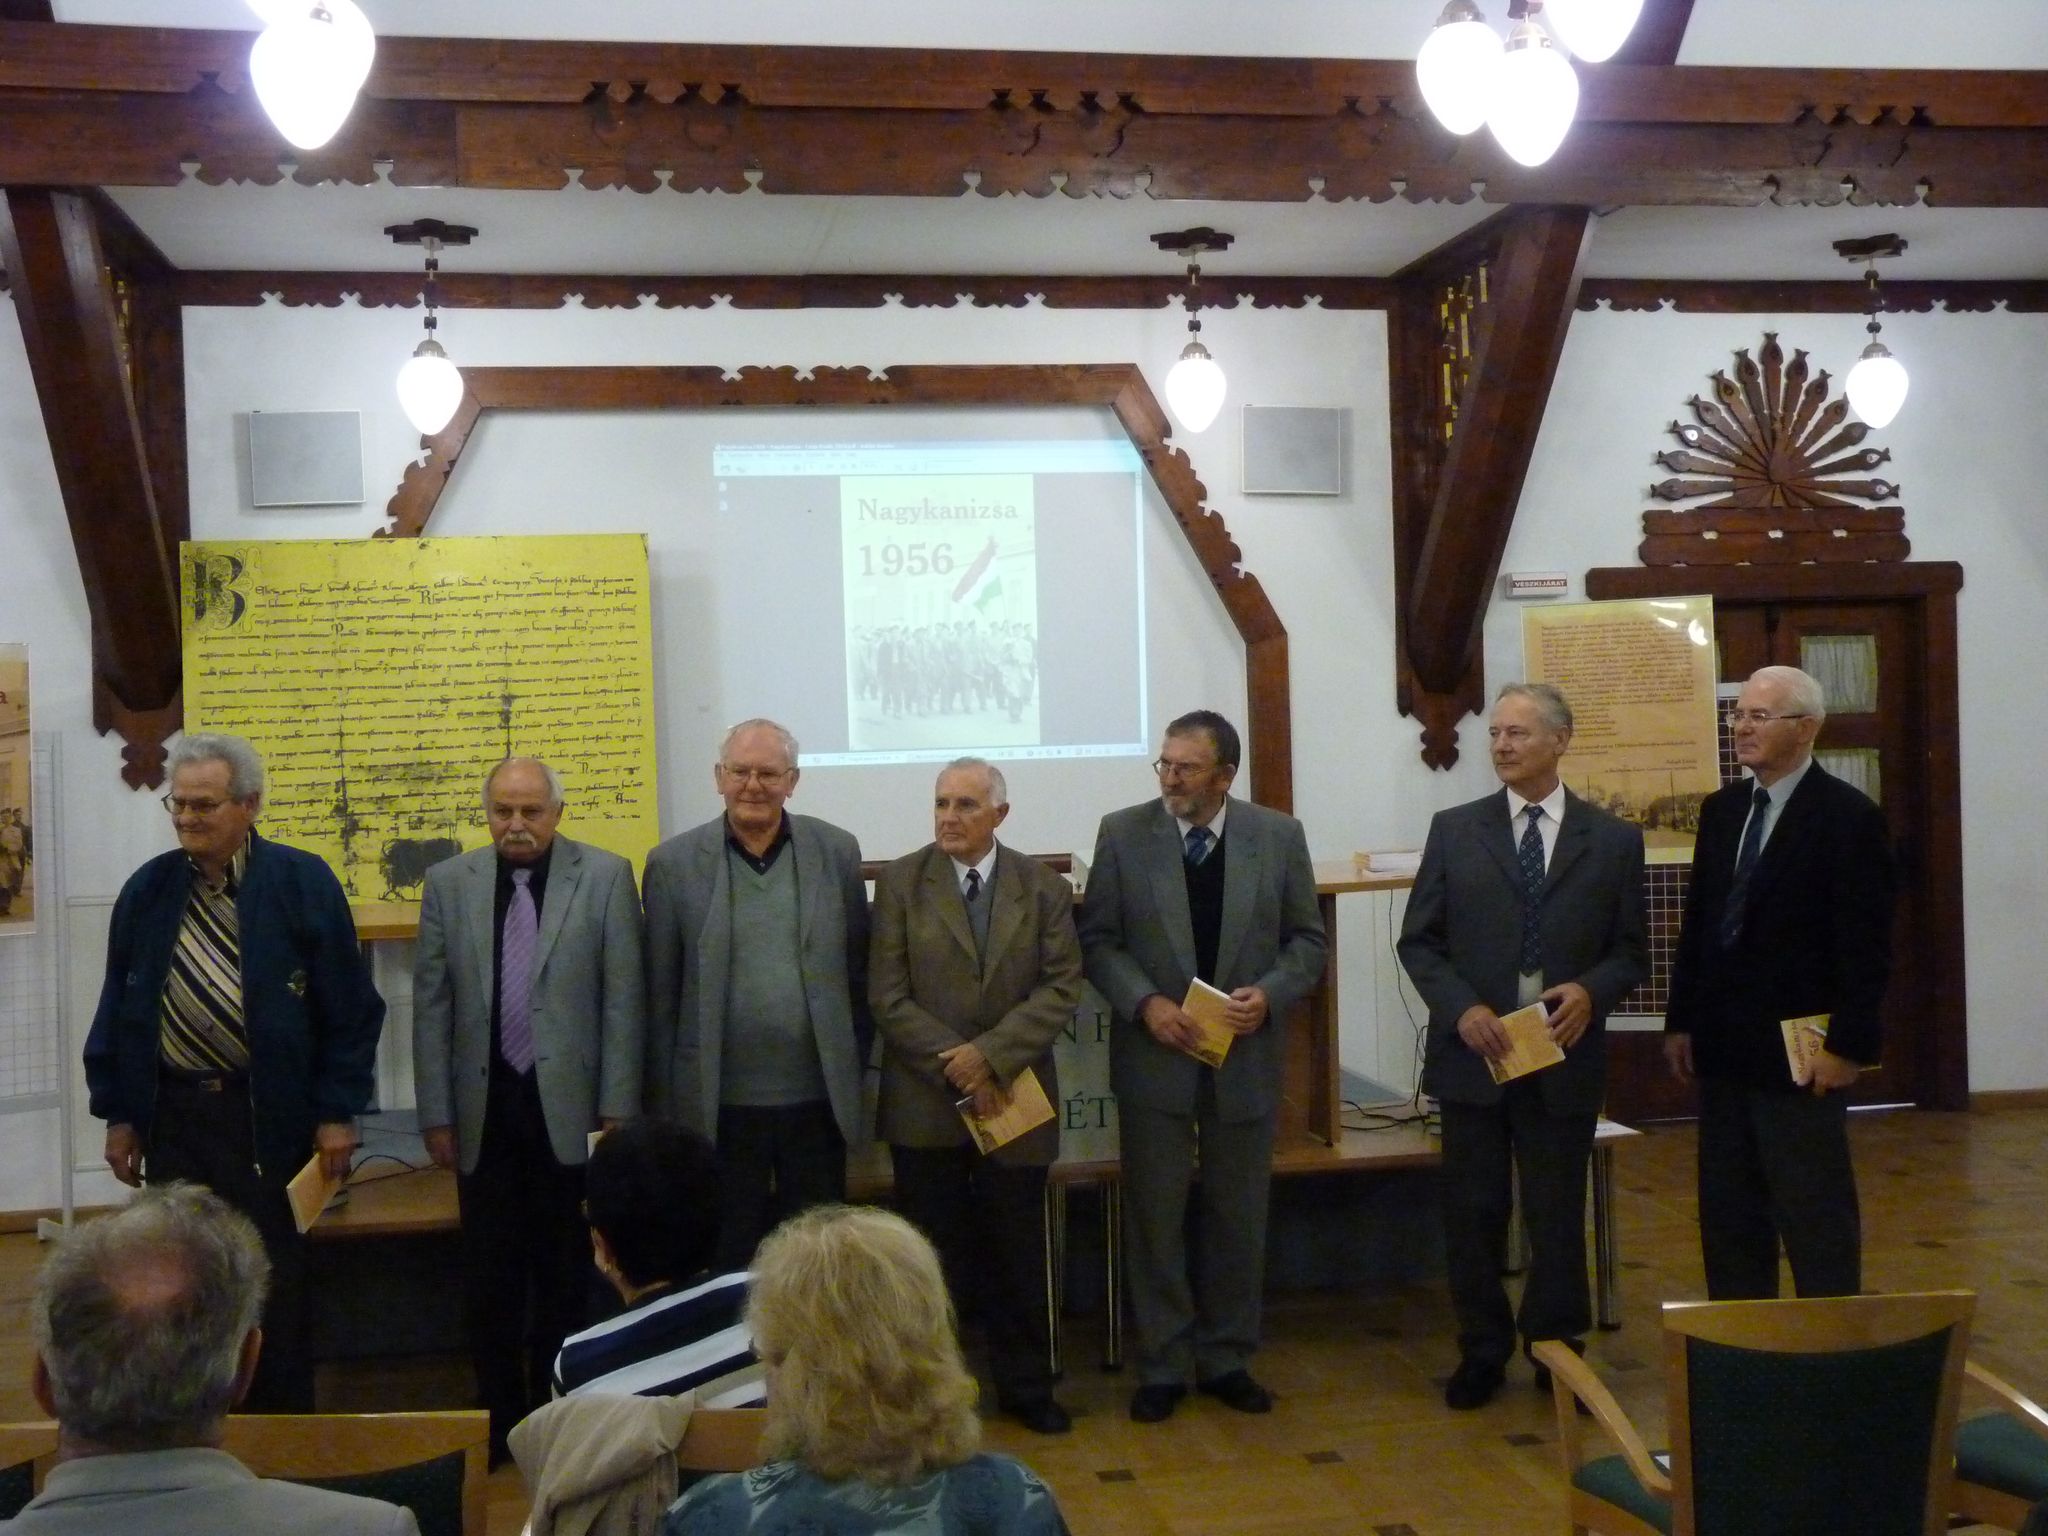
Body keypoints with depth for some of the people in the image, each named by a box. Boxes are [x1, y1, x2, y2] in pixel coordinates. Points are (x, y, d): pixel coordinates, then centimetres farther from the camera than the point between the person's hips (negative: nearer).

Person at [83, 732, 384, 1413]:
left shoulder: (302, 884, -6)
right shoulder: (147, 891, 6)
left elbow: (349, 1008, -5)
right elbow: (116, 1008, 12)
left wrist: (336, 1112, -7)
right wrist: (117, 1113, 8)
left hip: (269, 1119, -3)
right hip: (172, 1115, 4)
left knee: (276, 1284, 5)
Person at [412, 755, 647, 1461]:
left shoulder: (606, 876, -1)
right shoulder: (448, 883, 5)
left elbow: (624, 1000, -3)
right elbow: (431, 1007, 5)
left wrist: (617, 1108, -6)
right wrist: (436, 1114, 2)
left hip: (570, 1107, -2)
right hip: (484, 1109, 2)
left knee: (567, 1276, 6)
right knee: (489, 1278, 8)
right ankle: (498, 1422, 21)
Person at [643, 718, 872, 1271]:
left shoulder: (837, 851, 2)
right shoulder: (674, 863, -2)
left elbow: (857, 972, 8)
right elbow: (659, 995, 1)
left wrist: (856, 1068, 8)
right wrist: (660, 1103, 1)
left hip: (817, 1099, 1)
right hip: (718, 1105, -1)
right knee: (728, 1261, 10)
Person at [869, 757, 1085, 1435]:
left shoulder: (1044, 887, 3)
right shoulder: (899, 882, -1)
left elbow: (1062, 986, -4)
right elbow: (889, 995, -5)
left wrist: (991, 1054, -15)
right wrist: (955, 1065, -13)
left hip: (1014, 1099, 1)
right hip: (924, 1105, -1)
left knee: (1017, 1252, 9)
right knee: (933, 1253, 6)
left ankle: (1026, 1386, 24)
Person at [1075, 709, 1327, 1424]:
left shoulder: (1278, 836, -2)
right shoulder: (1123, 833, -4)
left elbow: (1307, 939, 4)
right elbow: (1098, 938, -1)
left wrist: (1269, 994, -14)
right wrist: (1144, 1002, -16)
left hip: (1246, 1059, 1)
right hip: (1155, 1056, -1)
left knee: (1239, 1219, 12)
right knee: (1154, 1218, 6)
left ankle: (1227, 1359, 27)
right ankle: (1162, 1365, 20)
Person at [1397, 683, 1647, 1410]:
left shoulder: (1613, 839, 2)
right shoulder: (1455, 830, 2)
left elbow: (1630, 950, 5)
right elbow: (1418, 941, 2)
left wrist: (1592, 991, -15)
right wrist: (1462, 1008, -13)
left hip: (1565, 1058, 0)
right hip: (1472, 1053, 1)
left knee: (1558, 1215, 8)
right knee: (1472, 1213, 9)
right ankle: (1481, 1352, 25)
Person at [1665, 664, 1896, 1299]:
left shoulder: (1849, 816, -10)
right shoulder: (1722, 808, 10)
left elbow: (1866, 945, -12)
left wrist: (1849, 1045, -15)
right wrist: (1681, 1021, 10)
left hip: (1799, 1055, -7)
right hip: (1724, 1049, 7)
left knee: (1817, 1221, 4)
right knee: (1727, 1216, 13)